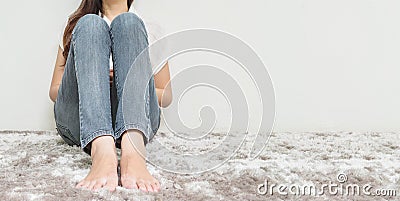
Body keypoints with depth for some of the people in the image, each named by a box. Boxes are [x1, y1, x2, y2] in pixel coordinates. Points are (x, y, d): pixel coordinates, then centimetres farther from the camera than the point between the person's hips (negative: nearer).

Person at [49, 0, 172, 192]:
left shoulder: (150, 29, 25)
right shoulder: (77, 24, 25)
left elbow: (166, 96, 19)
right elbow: (54, 91, 17)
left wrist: (135, 85, -2)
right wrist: (89, 83, -5)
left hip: (138, 121, 0)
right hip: (79, 124, 1)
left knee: (128, 22, -18)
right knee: (90, 24, -19)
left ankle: (133, 149, -45)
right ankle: (101, 149, -46)